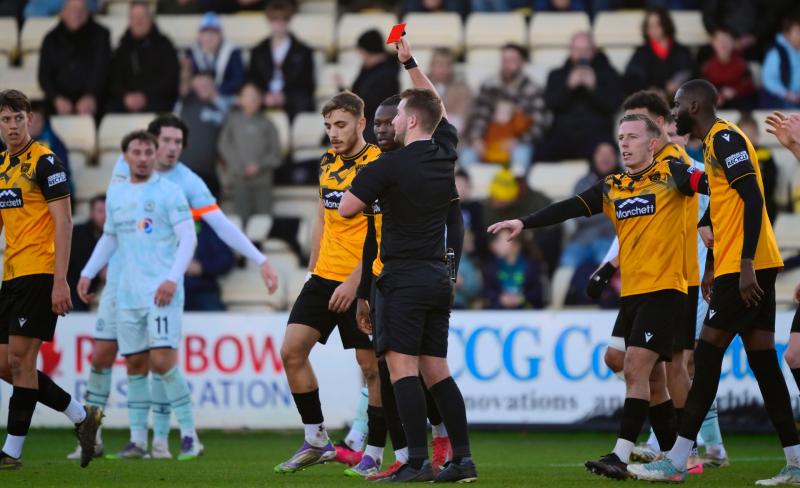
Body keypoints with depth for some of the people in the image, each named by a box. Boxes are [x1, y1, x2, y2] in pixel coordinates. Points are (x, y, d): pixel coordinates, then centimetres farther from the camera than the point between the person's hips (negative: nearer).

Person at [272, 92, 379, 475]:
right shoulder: (327, 163, 12)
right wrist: (313, 270, 17)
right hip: (324, 276, 7)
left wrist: (354, 281, -20)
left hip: (362, 283, -7)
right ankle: (316, 441, 8)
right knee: (292, 351, -1)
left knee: (370, 365, -2)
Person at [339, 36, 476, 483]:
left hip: (405, 275, -7)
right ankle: (463, 458, 5)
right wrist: (410, 63, 30)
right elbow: (437, 108, 26)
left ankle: (419, 461, -15)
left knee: (402, 367, -8)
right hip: (439, 276, 7)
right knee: (436, 370, 10)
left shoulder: (390, 165, -11)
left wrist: (375, 194, 14)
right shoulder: (446, 154, 7)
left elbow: (347, 209, -5)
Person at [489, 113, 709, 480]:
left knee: (636, 368, -15)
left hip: (663, 289, -7)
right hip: (631, 293, 7)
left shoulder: (669, 174, -3)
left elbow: (711, 185, -17)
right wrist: (524, 223, 1)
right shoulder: (613, 188, 14)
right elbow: (569, 209, 10)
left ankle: (621, 456, -18)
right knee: (652, 379, 8)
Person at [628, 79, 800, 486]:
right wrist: (711, 268, 26)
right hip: (744, 268, 10)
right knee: (762, 360, 5)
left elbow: (753, 200, -19)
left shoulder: (725, 138, -11)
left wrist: (745, 264, -24)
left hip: (745, 268, -10)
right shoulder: (713, 145, 20)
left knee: (707, 355, -8)